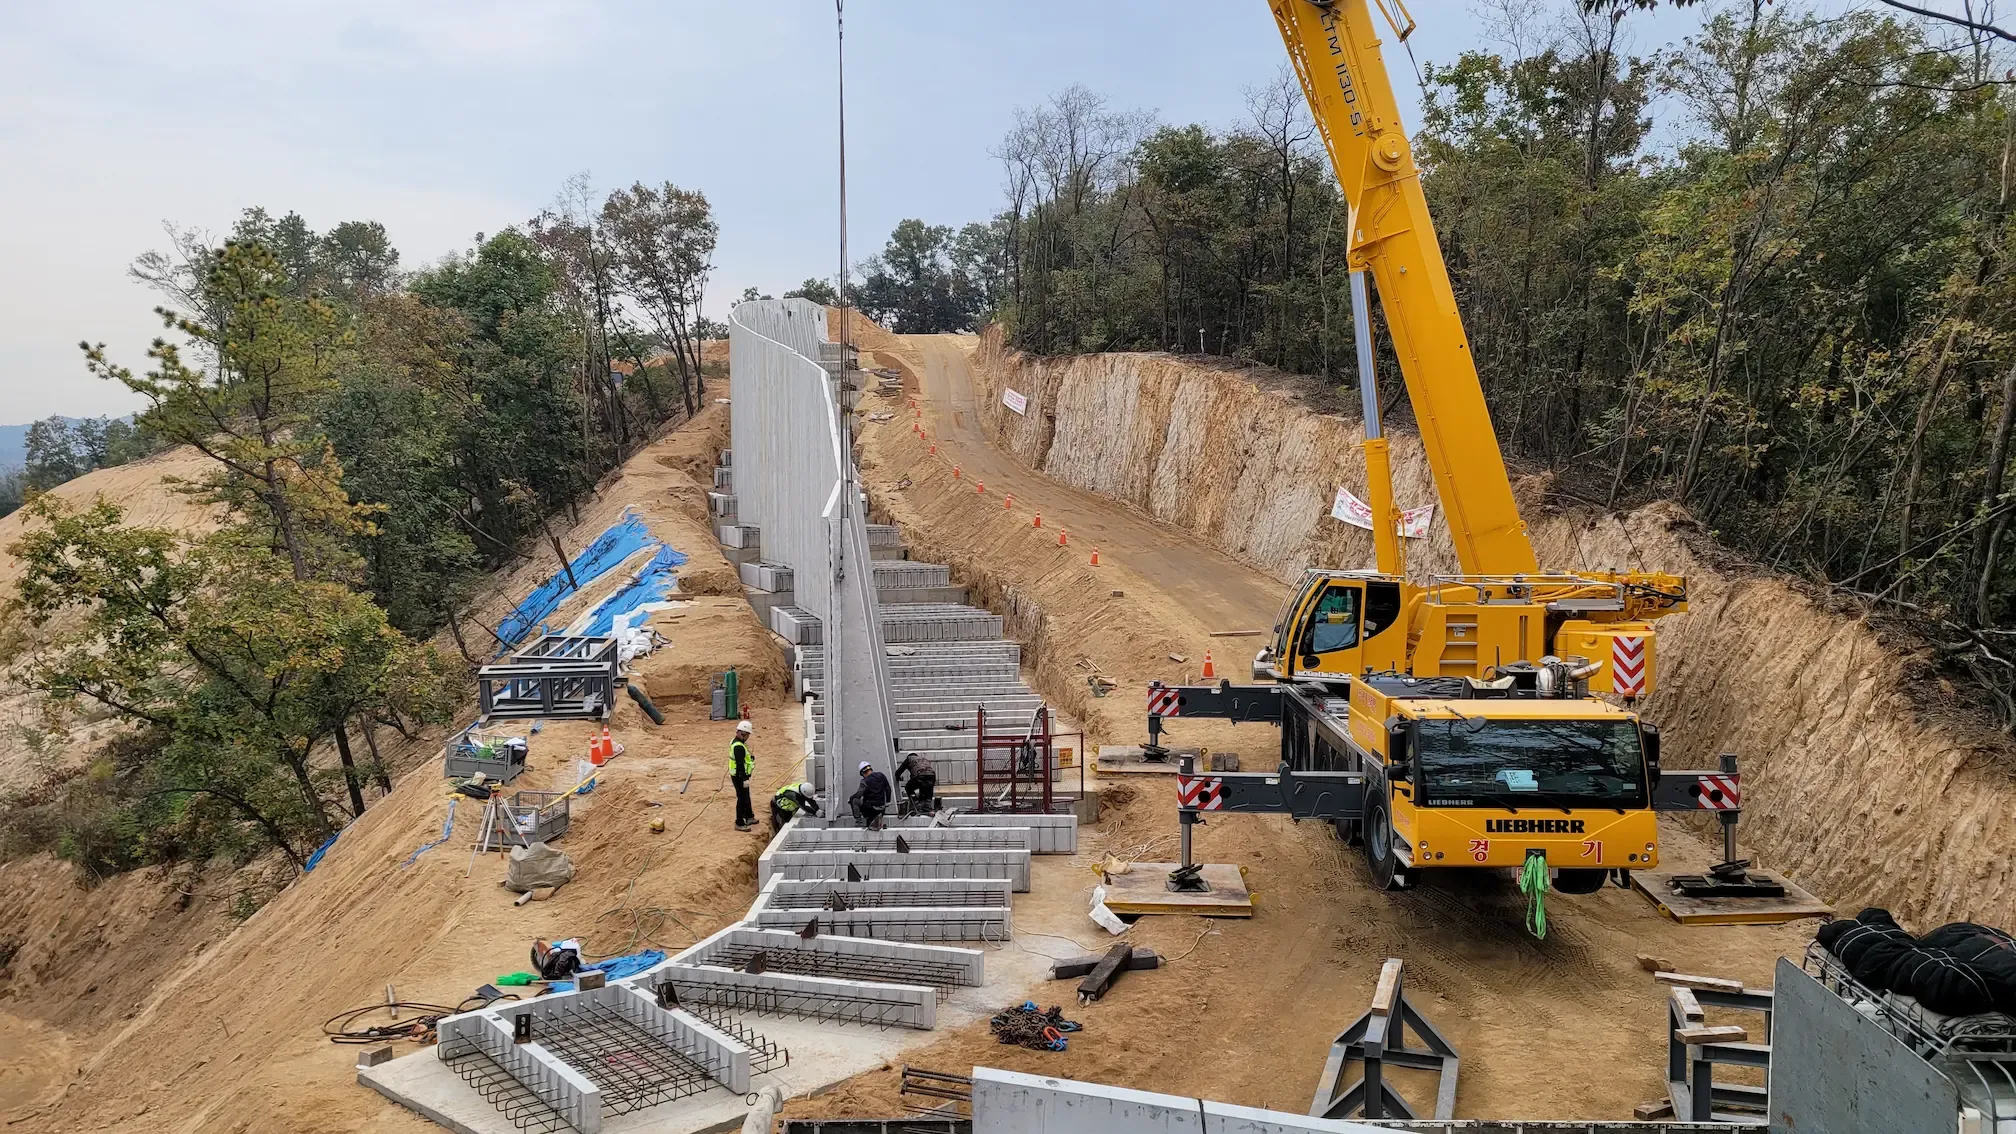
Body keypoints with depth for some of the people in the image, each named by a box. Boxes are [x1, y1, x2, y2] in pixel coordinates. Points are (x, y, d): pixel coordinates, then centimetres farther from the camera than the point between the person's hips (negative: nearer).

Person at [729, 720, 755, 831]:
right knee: (742, 799, -1)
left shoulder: (735, 742, 9)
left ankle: (749, 817, 38)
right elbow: (740, 764, -27)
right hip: (740, 777, -11)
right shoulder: (739, 747, -25)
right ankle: (739, 823, 6)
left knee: (746, 797, 23)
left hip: (738, 775, 11)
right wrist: (744, 779, -26)